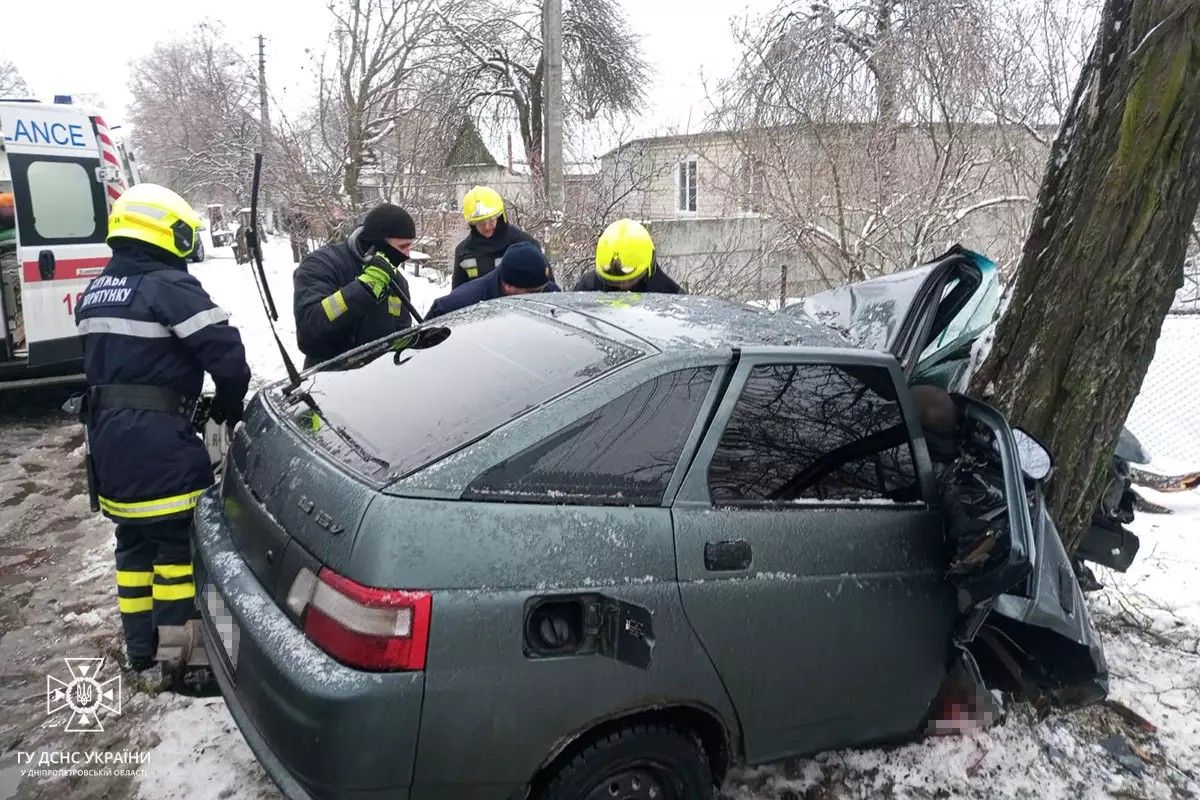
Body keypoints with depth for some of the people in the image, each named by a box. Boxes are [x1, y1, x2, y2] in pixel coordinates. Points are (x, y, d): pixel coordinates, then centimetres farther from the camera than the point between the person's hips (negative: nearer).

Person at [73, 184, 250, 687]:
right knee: (178, 539, -1)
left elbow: (104, 360, 19)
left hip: (106, 432, 9)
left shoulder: (95, 293, 14)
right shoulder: (169, 287, -14)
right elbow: (226, 355, -19)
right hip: (157, 436, -8)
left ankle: (140, 647, 26)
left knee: (134, 538, 18)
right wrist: (228, 408, -3)